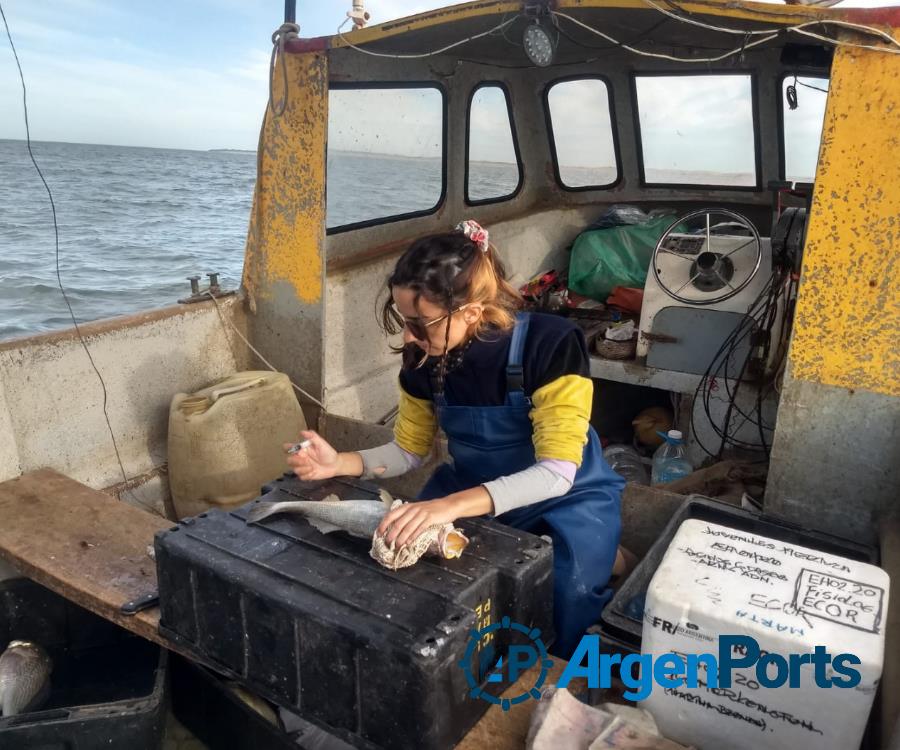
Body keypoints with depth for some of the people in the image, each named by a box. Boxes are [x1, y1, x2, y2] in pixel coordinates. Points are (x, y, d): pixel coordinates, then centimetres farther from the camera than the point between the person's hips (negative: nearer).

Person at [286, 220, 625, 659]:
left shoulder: (551, 343, -29)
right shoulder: (424, 359, -13)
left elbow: (557, 472, -35)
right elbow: (409, 450, 0)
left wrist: (452, 505, -49)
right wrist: (340, 464, -20)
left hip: (566, 498, -4)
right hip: (472, 490, 5)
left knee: (567, 596, -28)